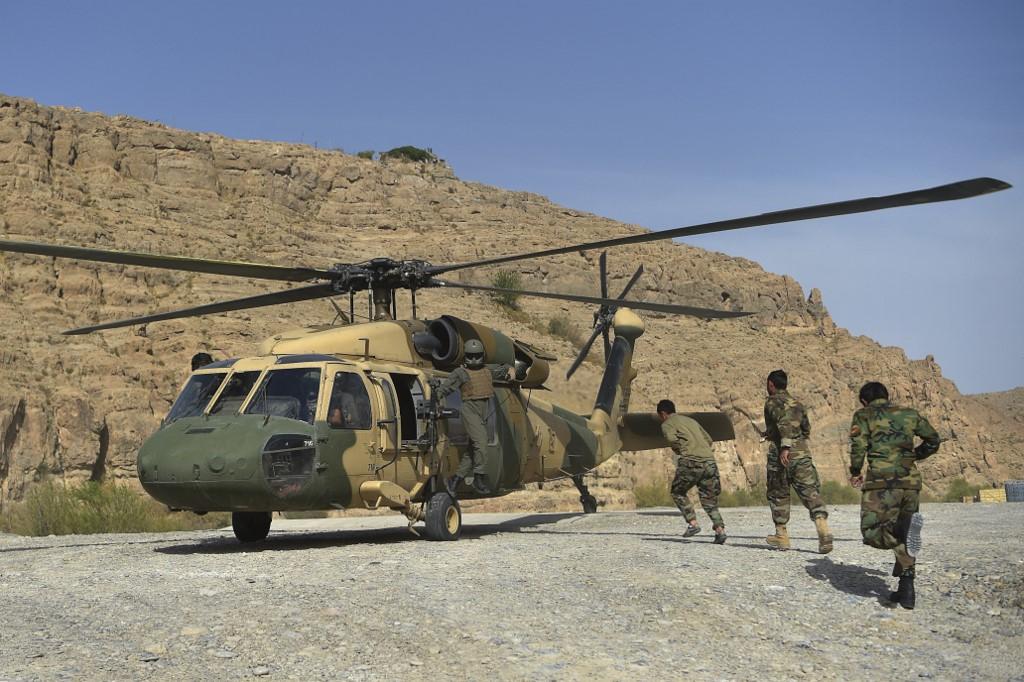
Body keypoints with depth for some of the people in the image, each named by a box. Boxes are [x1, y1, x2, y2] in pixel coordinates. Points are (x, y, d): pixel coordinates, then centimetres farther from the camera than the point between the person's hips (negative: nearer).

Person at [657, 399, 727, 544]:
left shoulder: (667, 424, 8)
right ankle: (720, 530, -6)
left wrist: (679, 451, 5)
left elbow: (672, 438, -14)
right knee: (709, 500, 12)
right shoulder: (690, 420, 28)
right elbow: (708, 440, 24)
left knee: (678, 493, 17)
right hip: (709, 460, 5)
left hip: (691, 462, -5)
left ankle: (692, 524, 4)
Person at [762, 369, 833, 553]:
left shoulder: (772, 402, -1)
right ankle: (823, 529, -25)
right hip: (802, 452, 4)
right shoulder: (797, 403, 20)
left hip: (781, 453, -4)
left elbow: (783, 422, -18)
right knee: (811, 492, -4)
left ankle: (781, 536, 16)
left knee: (778, 495, 12)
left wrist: (784, 446, -28)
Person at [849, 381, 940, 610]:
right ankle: (906, 591, 10)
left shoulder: (863, 415, 7)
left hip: (882, 481, -5)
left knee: (872, 532, -3)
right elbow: (933, 441, 23)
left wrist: (855, 473, 8)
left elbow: (858, 446, -6)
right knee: (903, 540, 15)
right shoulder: (910, 413, 19)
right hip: (911, 481, 5)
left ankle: (904, 531, -31)